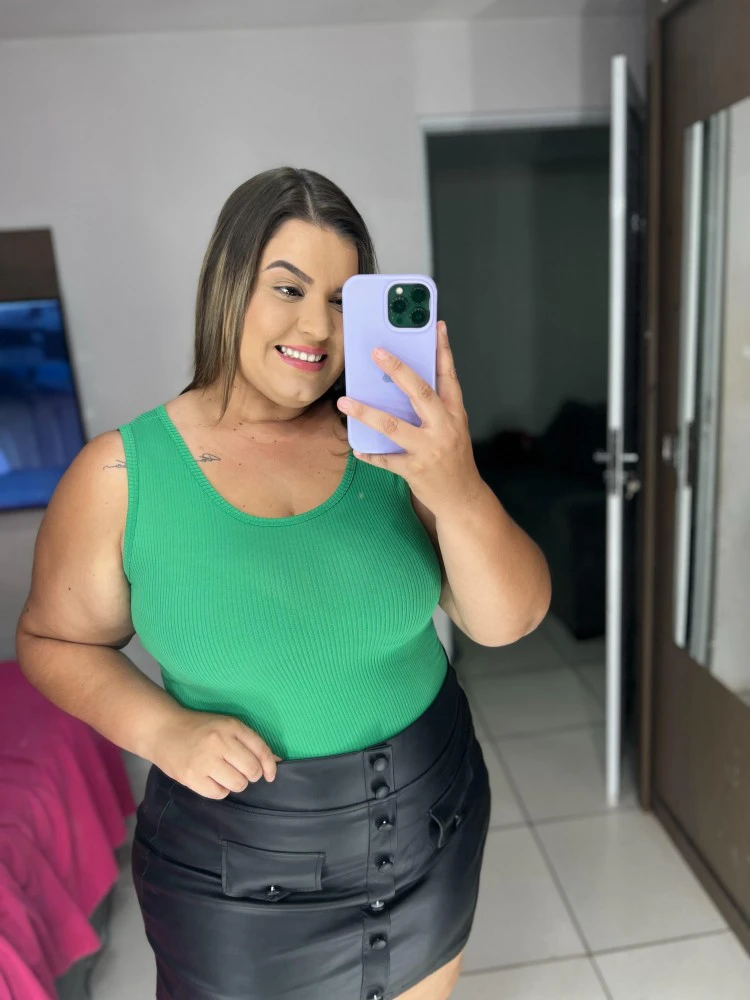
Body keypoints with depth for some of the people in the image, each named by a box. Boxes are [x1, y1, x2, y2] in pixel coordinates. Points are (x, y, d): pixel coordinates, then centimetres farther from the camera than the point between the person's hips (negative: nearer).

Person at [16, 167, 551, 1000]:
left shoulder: (392, 441, -14)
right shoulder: (120, 474, -15)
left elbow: (507, 622, -16)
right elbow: (55, 640, -2)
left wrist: (458, 489, -35)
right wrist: (163, 728, -20)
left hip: (430, 825, 3)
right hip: (236, 866, -2)